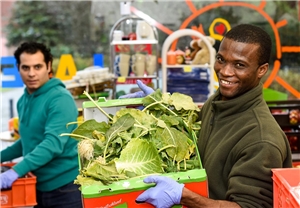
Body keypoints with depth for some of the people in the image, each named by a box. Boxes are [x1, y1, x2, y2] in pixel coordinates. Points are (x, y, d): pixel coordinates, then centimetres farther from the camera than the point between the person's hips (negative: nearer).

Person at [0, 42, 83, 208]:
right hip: (38, 187, 7)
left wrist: (16, 171, -32)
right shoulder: (23, 100, 8)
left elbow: (53, 144, -26)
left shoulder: (60, 99, -15)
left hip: (64, 187, -7)